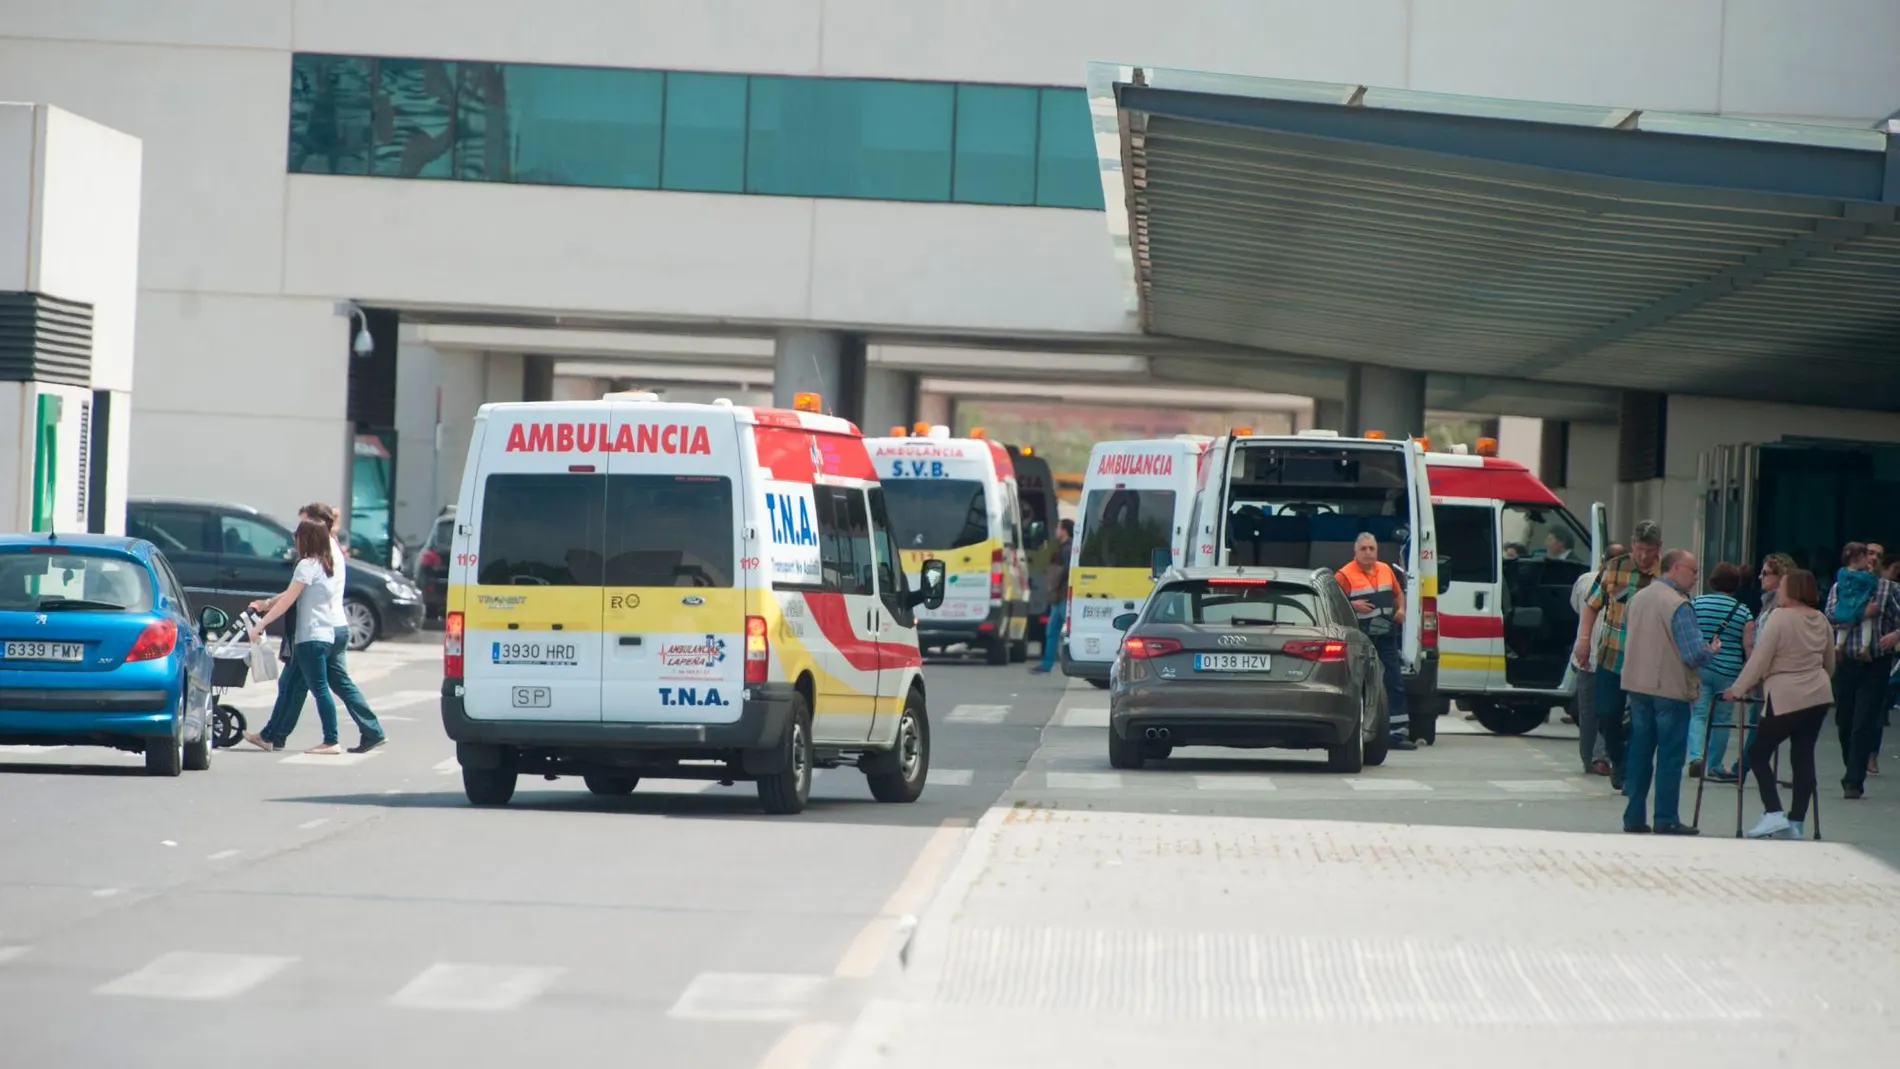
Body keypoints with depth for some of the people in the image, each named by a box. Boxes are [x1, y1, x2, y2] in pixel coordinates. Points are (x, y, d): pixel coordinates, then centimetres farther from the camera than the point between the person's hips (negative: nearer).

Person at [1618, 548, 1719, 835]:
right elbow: (1694, 654, -21)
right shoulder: (1678, 605, -17)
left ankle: (1634, 817, 15)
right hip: (1669, 689, -7)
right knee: (1670, 757, 0)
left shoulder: (1638, 598, 7)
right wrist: (1713, 650, 1)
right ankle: (1666, 820, 2)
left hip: (1637, 685, 7)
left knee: (1640, 753, 13)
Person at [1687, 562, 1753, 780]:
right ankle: (1714, 766, 18)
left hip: (1699, 669, 0)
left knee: (1698, 714, 1)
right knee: (1721, 719, 11)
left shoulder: (1696, 604, 1)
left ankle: (1696, 756, -22)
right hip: (1728, 672, 0)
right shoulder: (1743, 612, -1)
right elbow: (1748, 646, -3)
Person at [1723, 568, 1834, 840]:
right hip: (1818, 697, 7)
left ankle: (1773, 814, -10)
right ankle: (1796, 822, 8)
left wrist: (1738, 690, -4)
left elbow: (1759, 659, -12)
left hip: (1785, 699, -7)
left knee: (1758, 753, 3)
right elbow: (1830, 664, 18)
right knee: (1803, 756, 9)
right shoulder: (1821, 621, 9)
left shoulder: (1780, 618, -12)